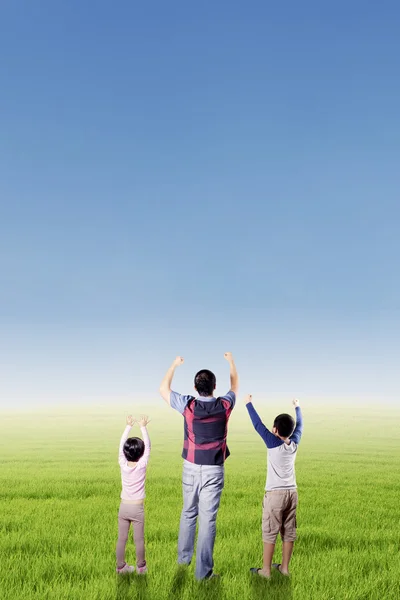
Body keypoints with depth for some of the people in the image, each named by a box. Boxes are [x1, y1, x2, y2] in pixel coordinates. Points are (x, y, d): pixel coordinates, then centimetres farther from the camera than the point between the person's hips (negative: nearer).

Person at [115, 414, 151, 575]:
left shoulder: (122, 464, -8)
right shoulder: (142, 465, -14)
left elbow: (121, 444, 1)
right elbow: (148, 446, -7)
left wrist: (129, 426, 6)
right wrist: (143, 427, -3)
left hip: (123, 507, 3)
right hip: (137, 508, -3)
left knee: (121, 539, 11)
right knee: (139, 540, 8)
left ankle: (120, 566, 21)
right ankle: (141, 567, 18)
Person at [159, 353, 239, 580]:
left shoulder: (188, 405, -12)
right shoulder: (224, 406, -9)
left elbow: (164, 389, 4)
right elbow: (235, 387, 13)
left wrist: (175, 364, 13)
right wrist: (231, 362, 25)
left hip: (191, 467, 2)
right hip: (213, 470, -1)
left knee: (188, 513, 20)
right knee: (208, 518, 1)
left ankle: (184, 557, 35)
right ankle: (203, 570, 5)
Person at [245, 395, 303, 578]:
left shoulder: (273, 443, -14)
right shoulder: (294, 443, 1)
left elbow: (258, 424, -8)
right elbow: (299, 425, 19)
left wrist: (249, 403, 1)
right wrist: (297, 407, 34)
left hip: (275, 494, -6)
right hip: (291, 493, 6)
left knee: (269, 533, 1)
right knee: (288, 532, 11)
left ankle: (266, 570, 7)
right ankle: (284, 567, 20)